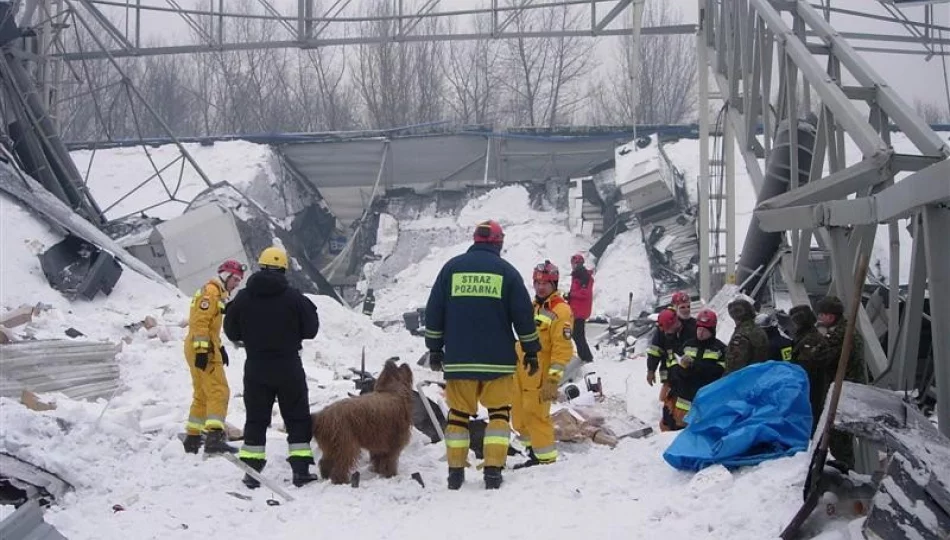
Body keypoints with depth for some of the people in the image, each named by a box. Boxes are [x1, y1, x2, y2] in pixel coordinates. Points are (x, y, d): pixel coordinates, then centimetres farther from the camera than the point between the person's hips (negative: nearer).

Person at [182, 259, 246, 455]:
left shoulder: (218, 294, 23)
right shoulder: (211, 291, -10)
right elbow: (200, 322, -19)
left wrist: (220, 347, 21)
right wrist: (202, 350, -25)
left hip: (201, 348, 11)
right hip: (202, 349, -11)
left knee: (202, 395, 16)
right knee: (218, 392, -17)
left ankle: (192, 439, 21)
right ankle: (214, 437, -27)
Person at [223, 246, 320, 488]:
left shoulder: (243, 298, -4)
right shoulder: (294, 297, -10)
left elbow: (232, 332, 4)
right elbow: (310, 330, -3)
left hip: (256, 368, 2)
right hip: (289, 368, -2)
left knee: (256, 420, 11)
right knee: (297, 418, 8)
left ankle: (252, 471, 9)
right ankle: (300, 469, 4)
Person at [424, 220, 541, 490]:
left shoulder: (452, 267, 5)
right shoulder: (506, 270, 1)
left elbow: (433, 311, 5)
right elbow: (523, 315, 1)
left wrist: (435, 348, 12)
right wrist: (532, 351, 9)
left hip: (458, 359, 2)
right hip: (498, 359, -1)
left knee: (458, 413, 9)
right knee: (499, 413, 7)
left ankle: (455, 472, 9)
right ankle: (493, 472, -2)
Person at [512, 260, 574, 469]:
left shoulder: (561, 311, -12)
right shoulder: (532, 307, 16)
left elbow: (563, 348, -18)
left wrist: (553, 380, -22)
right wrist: (514, 366, 25)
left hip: (540, 375, -9)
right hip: (522, 372, 9)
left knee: (536, 416, -8)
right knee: (520, 416, 13)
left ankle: (546, 460, 4)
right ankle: (534, 453, 27)